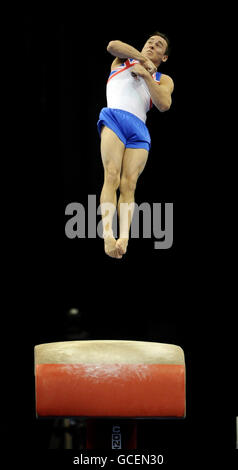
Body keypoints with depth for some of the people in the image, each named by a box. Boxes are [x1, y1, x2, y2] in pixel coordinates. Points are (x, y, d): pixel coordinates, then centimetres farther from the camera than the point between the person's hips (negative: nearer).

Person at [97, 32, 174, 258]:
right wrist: (142, 58, 3)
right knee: (112, 177, -19)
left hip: (139, 129, 2)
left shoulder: (163, 80, 26)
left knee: (129, 184, -13)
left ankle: (124, 238, -27)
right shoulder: (124, 59, 27)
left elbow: (164, 104, 4)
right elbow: (113, 45, 3)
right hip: (114, 117, -2)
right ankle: (107, 234, -30)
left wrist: (146, 75, 2)